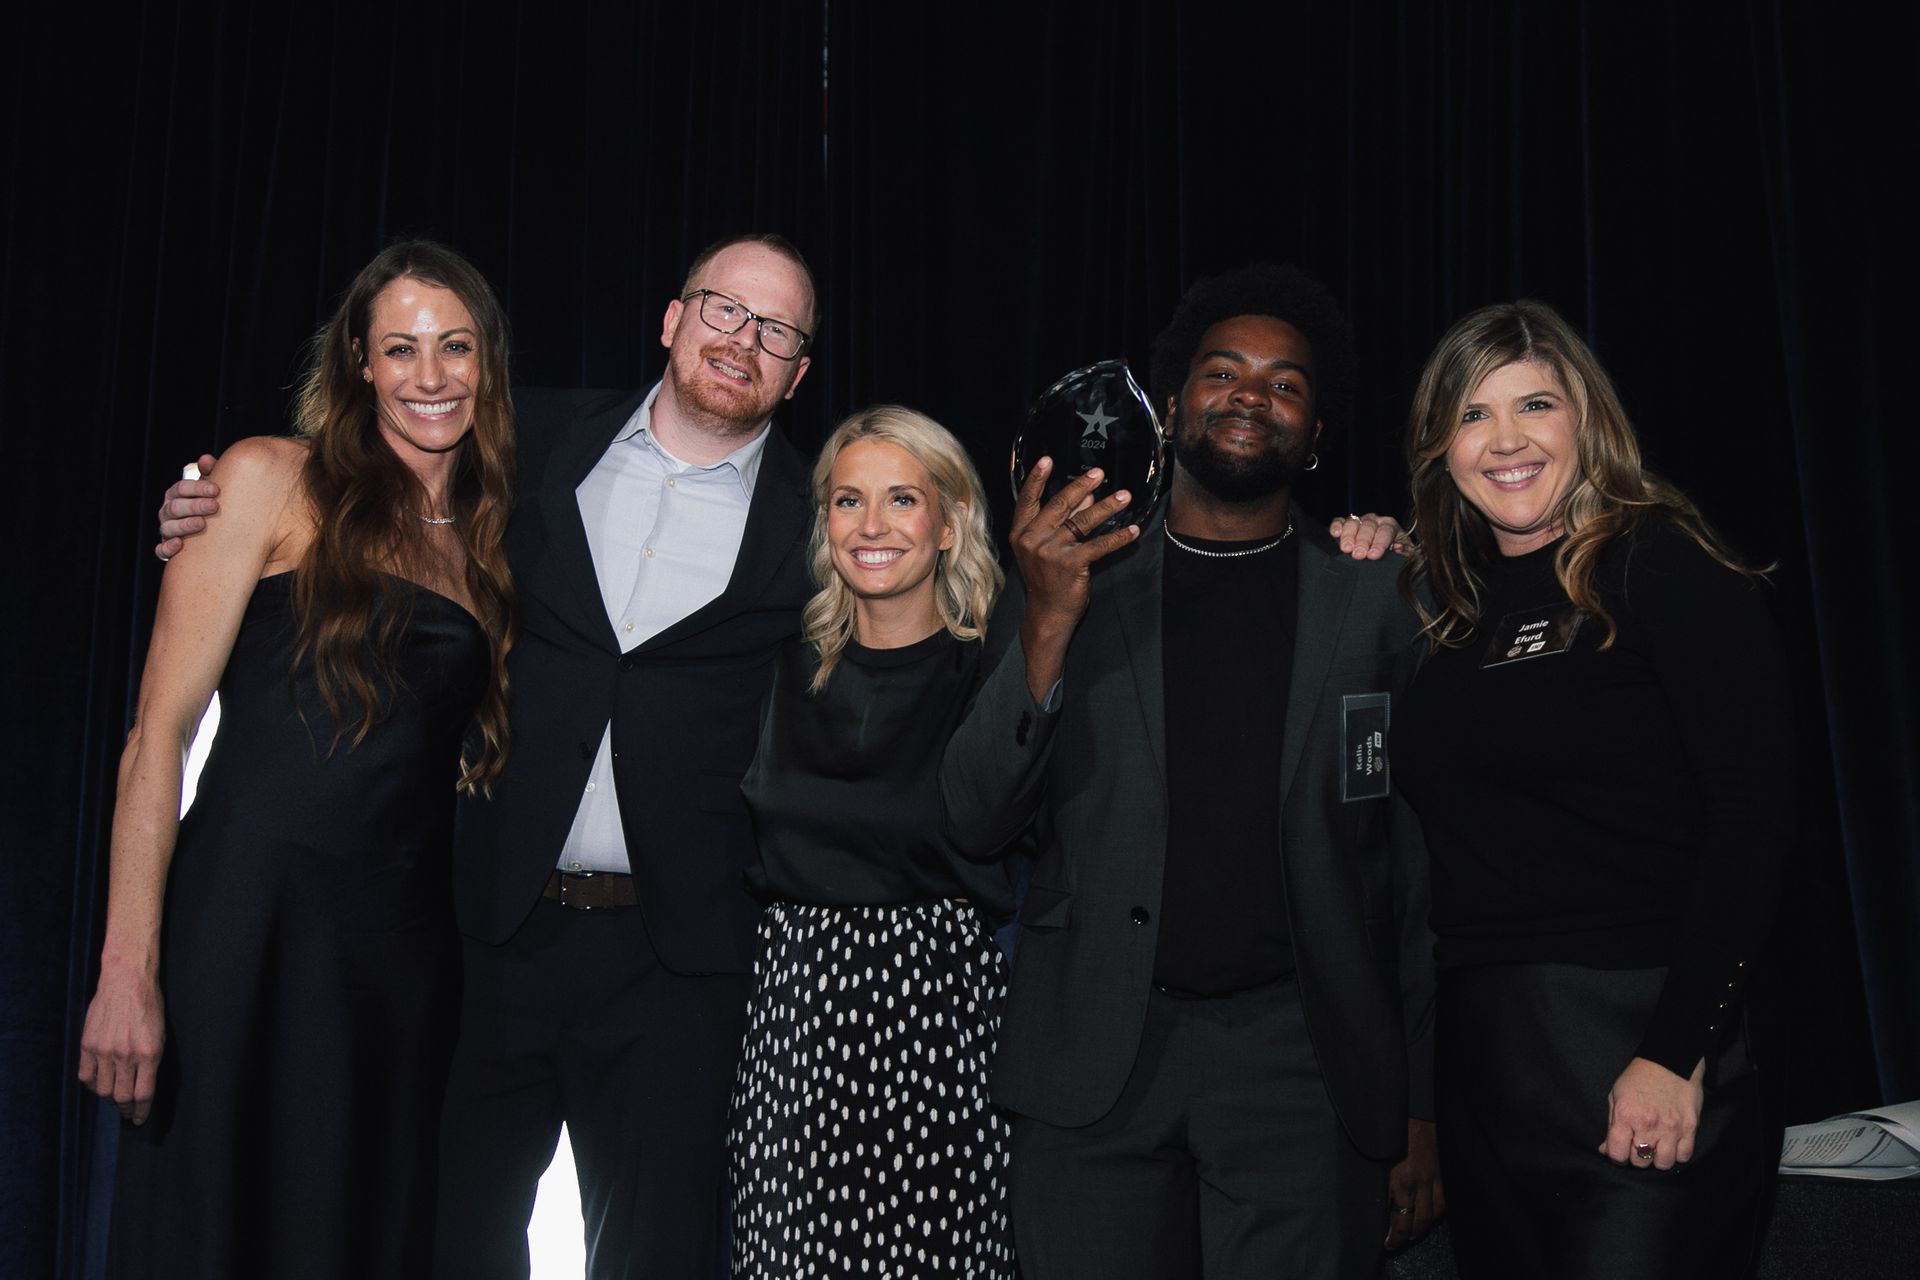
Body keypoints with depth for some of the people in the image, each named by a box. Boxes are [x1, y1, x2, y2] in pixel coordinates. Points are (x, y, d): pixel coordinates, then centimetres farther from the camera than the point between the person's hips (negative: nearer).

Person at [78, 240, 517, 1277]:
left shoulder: (490, 539, 14)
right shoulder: (273, 481, -1)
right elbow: (160, 725, -7)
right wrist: (126, 968, -15)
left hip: (409, 947, 5)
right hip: (250, 918, -5)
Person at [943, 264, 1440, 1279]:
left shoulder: (1376, 604, 5)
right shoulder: (1078, 584, 7)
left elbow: (1420, 871, 6)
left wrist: (1425, 1113, 2)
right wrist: (1047, 621, -13)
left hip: (1302, 1058, 0)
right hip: (1095, 1064, 1)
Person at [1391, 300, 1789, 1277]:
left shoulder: (1659, 564, -7)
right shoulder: (1448, 599, 12)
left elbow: (1753, 811, -13)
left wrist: (1677, 1051, -19)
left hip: (1635, 1051, -6)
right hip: (1479, 1053, 6)